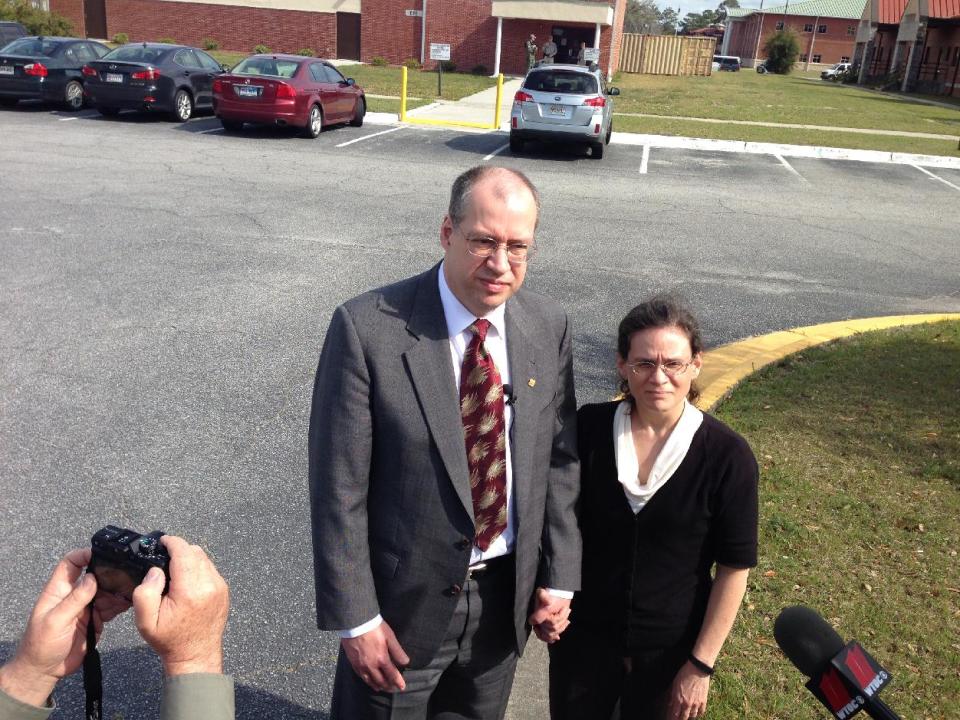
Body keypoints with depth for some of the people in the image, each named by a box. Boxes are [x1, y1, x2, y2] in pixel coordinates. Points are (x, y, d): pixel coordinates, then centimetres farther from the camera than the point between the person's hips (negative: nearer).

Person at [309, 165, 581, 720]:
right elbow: (338, 487, -16)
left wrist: (559, 577, 1)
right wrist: (356, 618, -14)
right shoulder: (368, 328, -20)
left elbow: (560, 458, 2)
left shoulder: (549, 326, -6)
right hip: (405, 600, -4)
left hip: (508, 593, 4)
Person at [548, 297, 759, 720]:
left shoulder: (728, 457, -15)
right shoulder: (588, 428, -11)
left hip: (670, 651, -1)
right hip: (583, 637, 2)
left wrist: (701, 665, -8)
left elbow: (734, 570, -10)